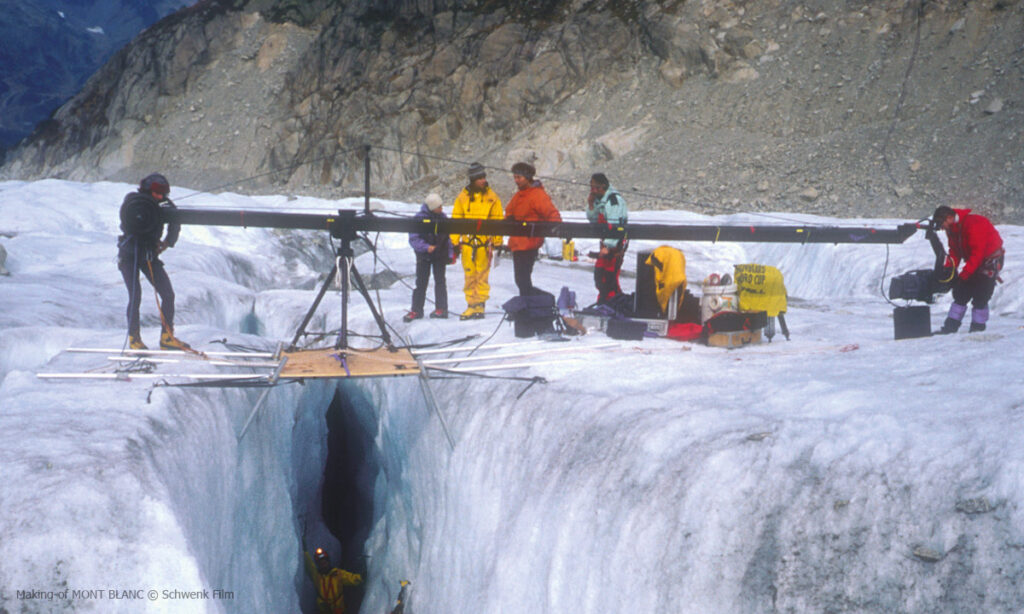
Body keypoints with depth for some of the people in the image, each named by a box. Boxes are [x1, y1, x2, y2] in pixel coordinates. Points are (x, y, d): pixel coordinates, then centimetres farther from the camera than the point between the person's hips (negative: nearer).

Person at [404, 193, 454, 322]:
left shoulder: (442, 217, 1)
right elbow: (413, 239, -13)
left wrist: (450, 254, 4)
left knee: (440, 281, 3)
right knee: (421, 282, 2)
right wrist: (426, 247, -26)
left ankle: (441, 308, 7)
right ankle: (416, 310, 6)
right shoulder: (419, 218, -12)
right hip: (423, 255, -2)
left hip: (440, 254, 2)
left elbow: (448, 236, 9)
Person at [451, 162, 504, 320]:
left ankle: (480, 305, 3)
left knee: (482, 276, -2)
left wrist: (496, 242, 3)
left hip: (485, 243, -1)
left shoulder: (492, 197, 6)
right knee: (470, 276, 4)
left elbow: (498, 220, 8)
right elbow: (456, 220, 10)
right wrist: (455, 241, 5)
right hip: (467, 243, 1)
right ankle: (472, 305, 9)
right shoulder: (462, 197, 7)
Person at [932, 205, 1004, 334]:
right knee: (961, 294, 5)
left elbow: (977, 252, -28)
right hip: (974, 260, 8)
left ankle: (978, 328, -3)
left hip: (990, 259, -8)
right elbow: (954, 251, 7)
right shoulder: (952, 228, 0)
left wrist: (964, 274, -26)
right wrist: (949, 268, -9)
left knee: (980, 298, -12)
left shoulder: (973, 224, -28)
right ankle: (951, 325, 8)